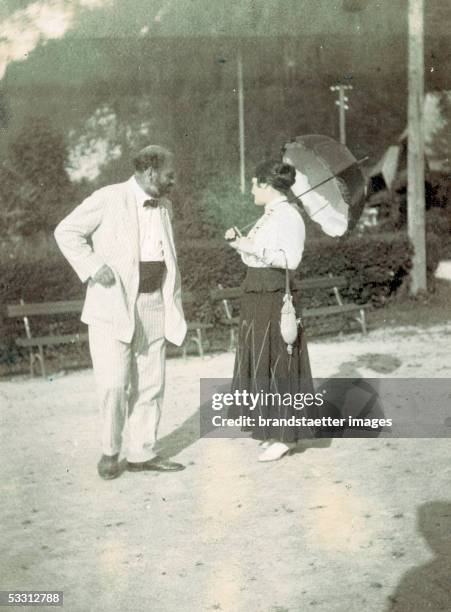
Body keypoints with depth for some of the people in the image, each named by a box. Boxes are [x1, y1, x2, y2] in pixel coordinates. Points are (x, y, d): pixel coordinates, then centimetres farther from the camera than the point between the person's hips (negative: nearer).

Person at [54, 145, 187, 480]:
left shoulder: (164, 206, 13)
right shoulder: (109, 198, -8)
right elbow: (66, 231, -5)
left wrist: (175, 306, 15)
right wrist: (93, 268, -15)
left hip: (153, 307, 6)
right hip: (113, 304, -6)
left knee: (150, 384, 7)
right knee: (114, 384, -8)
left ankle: (142, 453, 17)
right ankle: (110, 451, 11)